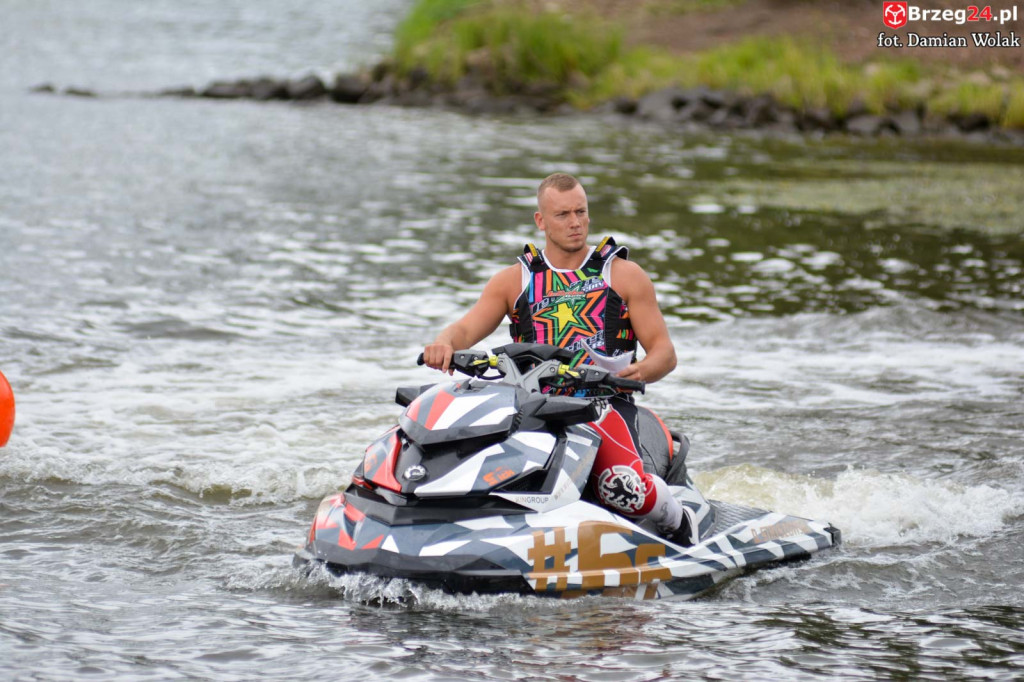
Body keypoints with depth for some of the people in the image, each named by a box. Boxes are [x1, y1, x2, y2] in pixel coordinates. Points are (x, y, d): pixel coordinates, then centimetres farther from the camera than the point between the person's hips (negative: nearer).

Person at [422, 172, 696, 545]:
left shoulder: (624, 275, 9)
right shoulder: (513, 280, 13)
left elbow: (665, 352, 5)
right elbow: (466, 328, 1)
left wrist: (644, 369, -20)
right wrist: (444, 344, -25)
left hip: (606, 405, -2)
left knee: (622, 489, -33)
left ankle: (678, 522, 0)